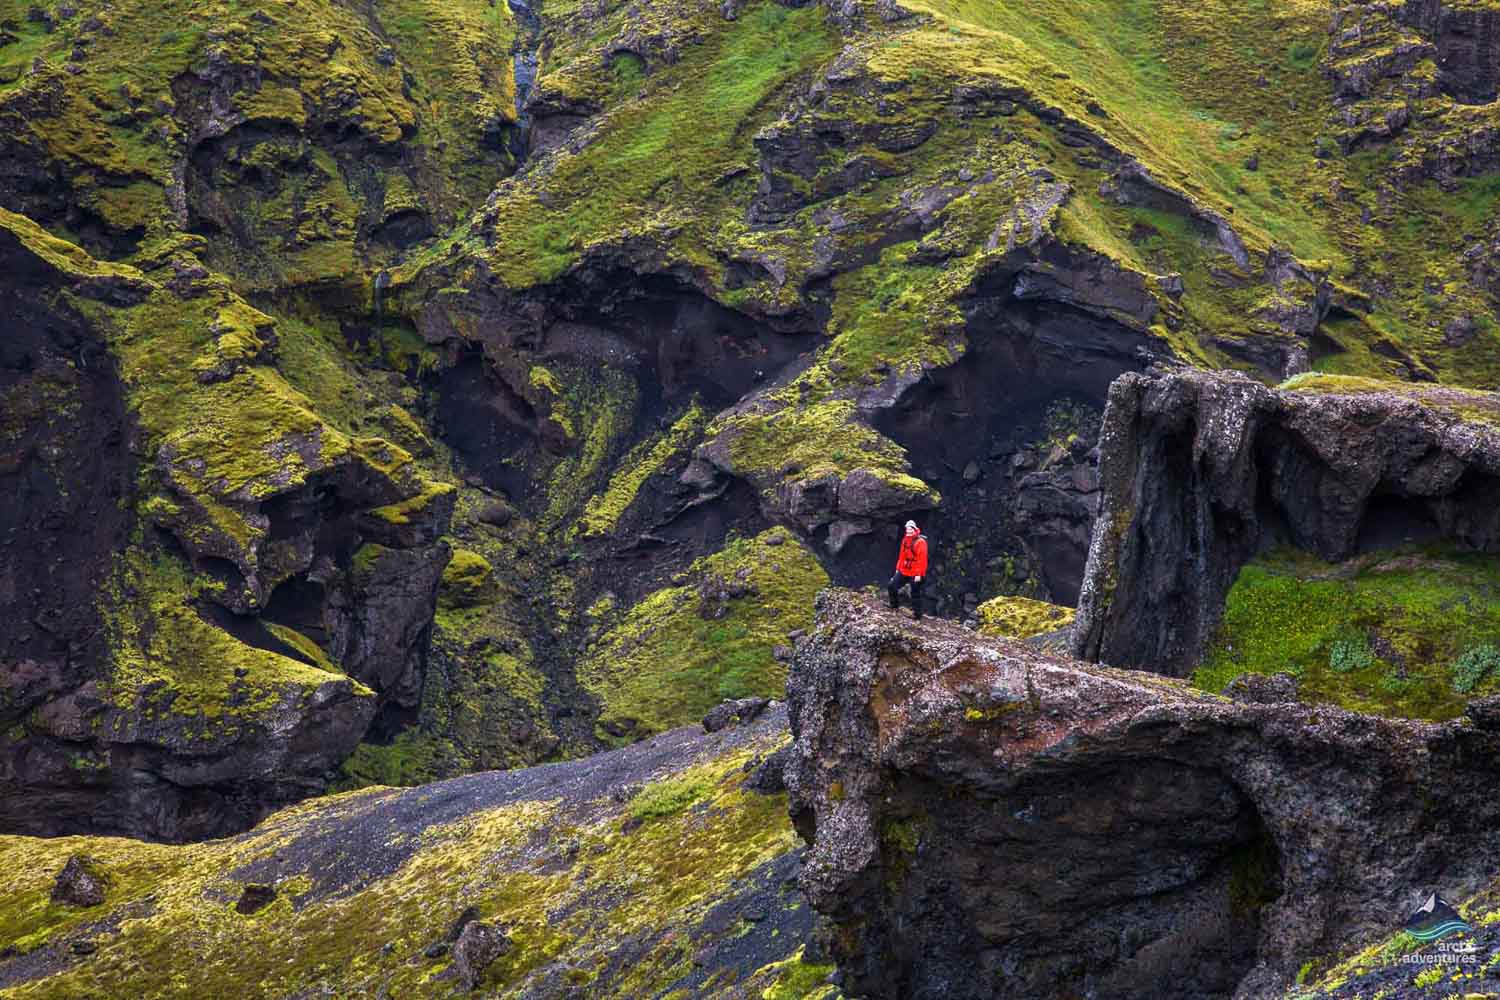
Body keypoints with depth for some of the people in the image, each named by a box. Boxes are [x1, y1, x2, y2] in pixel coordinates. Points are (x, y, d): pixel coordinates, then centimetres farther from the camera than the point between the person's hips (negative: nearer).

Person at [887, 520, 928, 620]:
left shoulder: (920, 542, -16)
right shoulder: (905, 540, 9)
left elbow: (922, 559, -18)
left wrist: (919, 574, -20)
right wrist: (898, 568, 17)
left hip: (915, 574, -8)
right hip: (903, 572, 8)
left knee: (915, 594, 1)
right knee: (891, 586, 8)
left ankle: (917, 614, 11)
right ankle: (894, 605, 26)